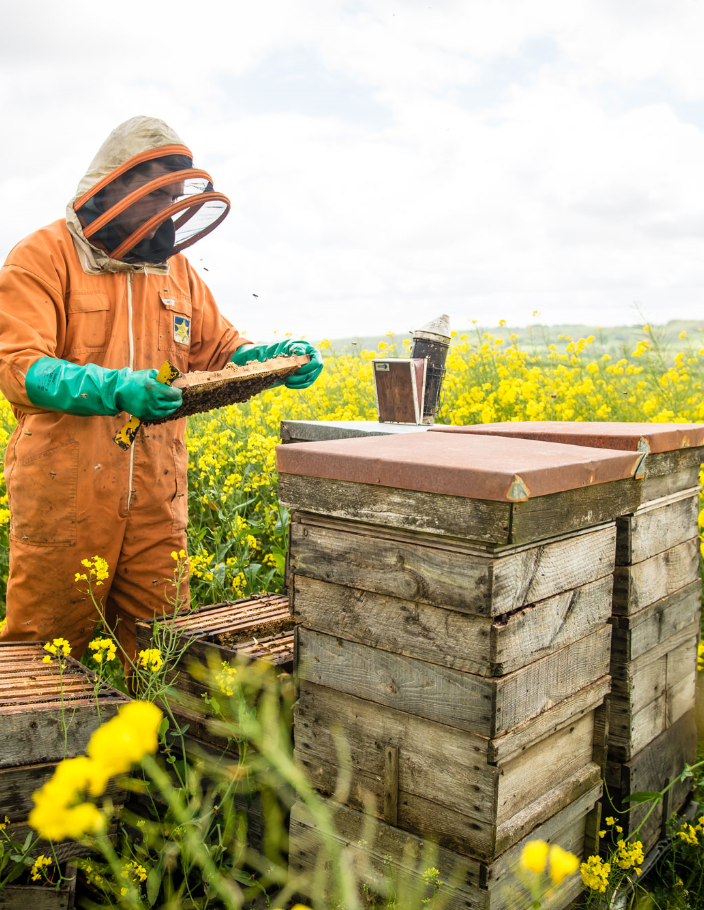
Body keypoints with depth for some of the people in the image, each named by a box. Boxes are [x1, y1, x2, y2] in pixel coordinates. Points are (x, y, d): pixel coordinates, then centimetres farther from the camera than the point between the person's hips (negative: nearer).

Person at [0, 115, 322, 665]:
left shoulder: (174, 267, 15)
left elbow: (217, 350, 18)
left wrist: (274, 358, -2)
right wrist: (113, 388, -31)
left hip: (156, 501, 5)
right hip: (66, 497, -4)